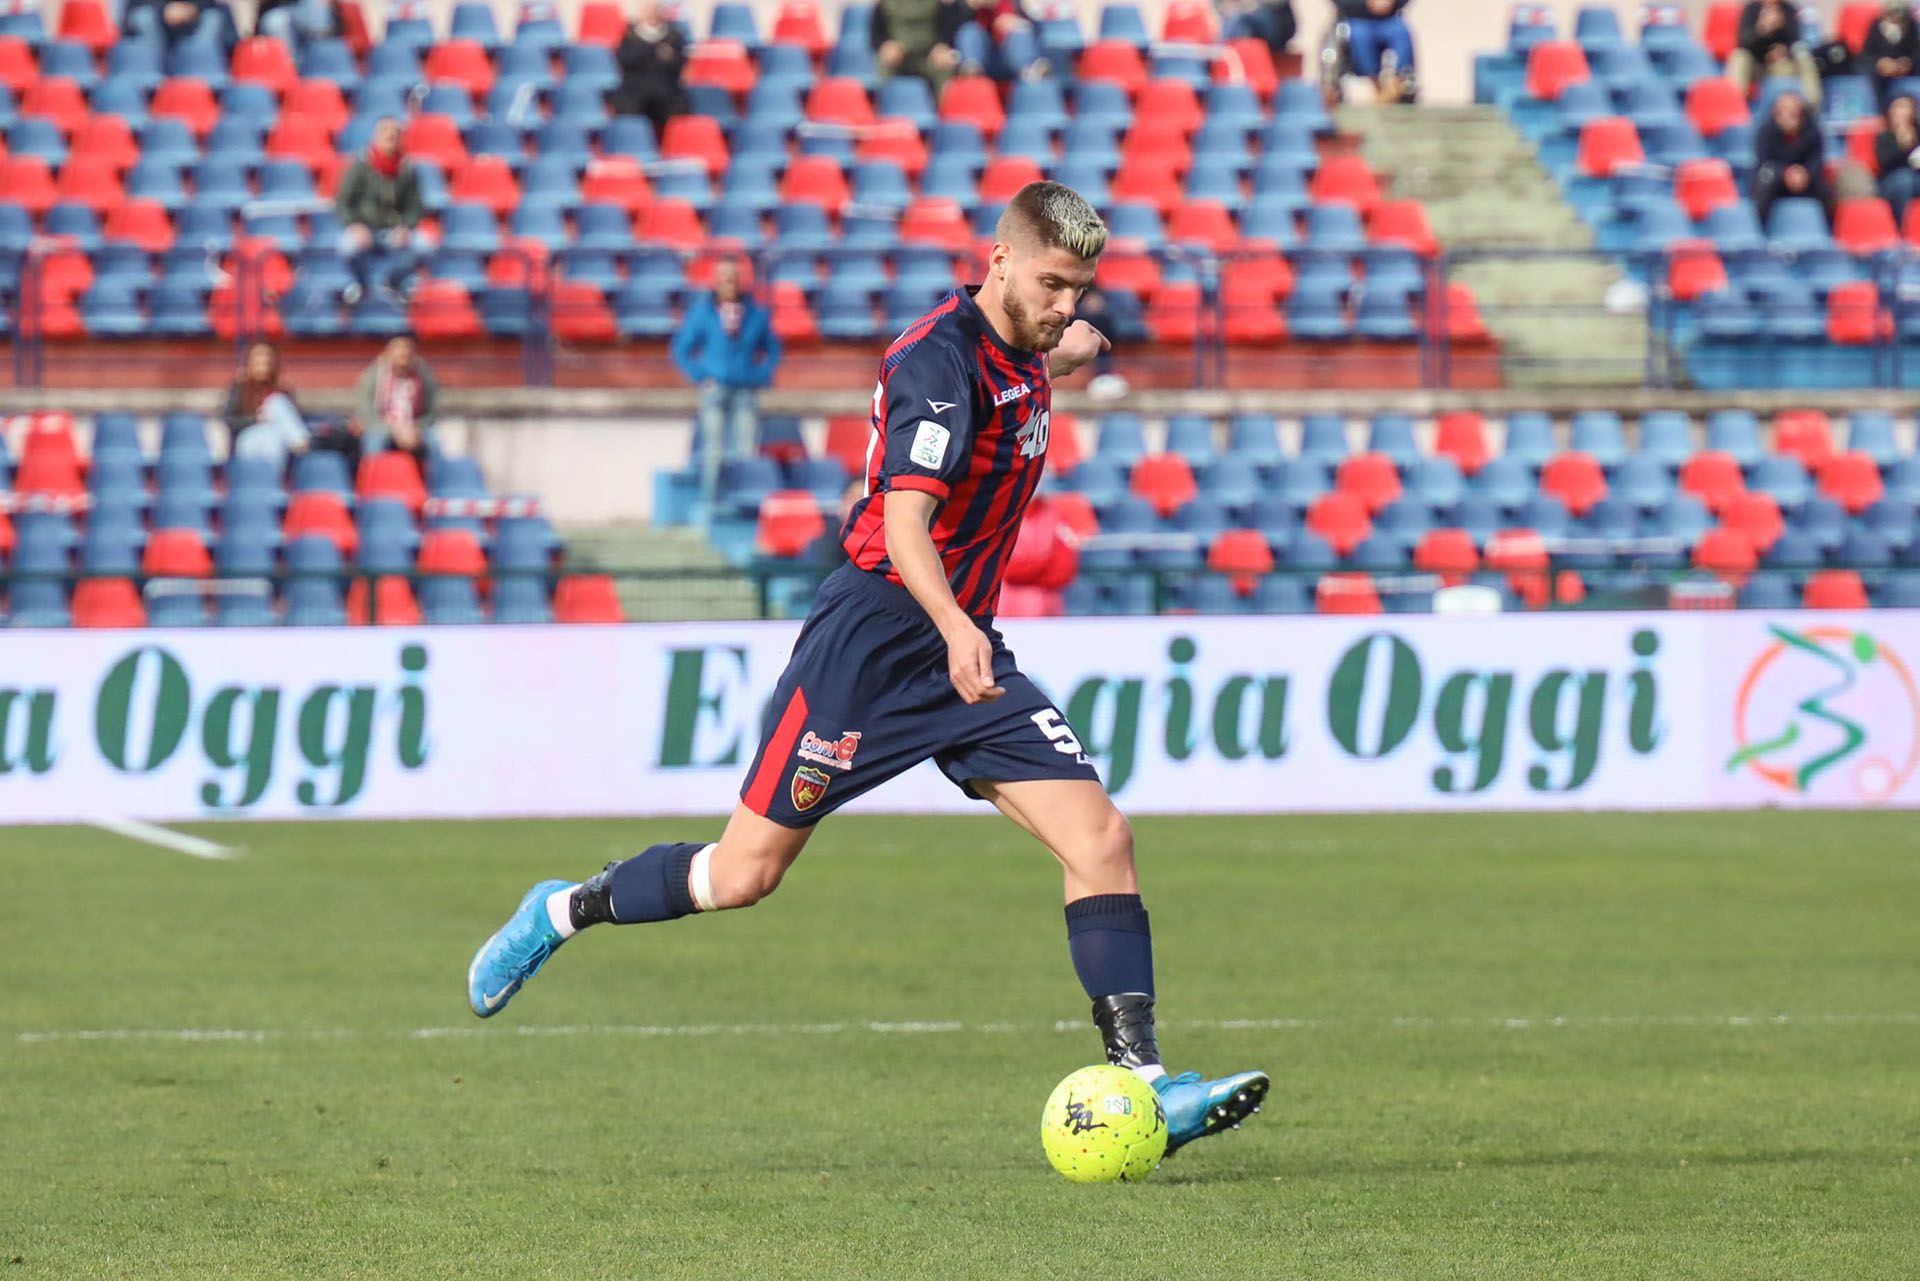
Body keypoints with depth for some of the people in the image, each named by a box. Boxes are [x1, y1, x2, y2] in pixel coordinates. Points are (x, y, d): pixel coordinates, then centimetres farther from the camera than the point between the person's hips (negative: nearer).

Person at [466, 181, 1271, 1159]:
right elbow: (906, 522, -31)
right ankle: (562, 912, 26)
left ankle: (1140, 1082, -13)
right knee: (745, 874, 0)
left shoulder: (1020, 355, 8)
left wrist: (1065, 354, 53)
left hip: (964, 651, 8)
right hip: (873, 633, -8)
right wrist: (954, 629, -46)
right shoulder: (941, 356, -18)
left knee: (1100, 839, -10)